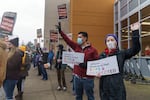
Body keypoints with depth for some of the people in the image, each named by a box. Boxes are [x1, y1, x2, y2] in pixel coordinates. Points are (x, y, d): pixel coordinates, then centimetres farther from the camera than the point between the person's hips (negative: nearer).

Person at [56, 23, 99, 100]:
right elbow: (67, 40, 6)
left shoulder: (93, 50, -7)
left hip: (88, 78, -5)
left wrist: (87, 65, -21)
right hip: (77, 77, 5)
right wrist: (60, 30, 2)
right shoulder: (76, 47, 7)